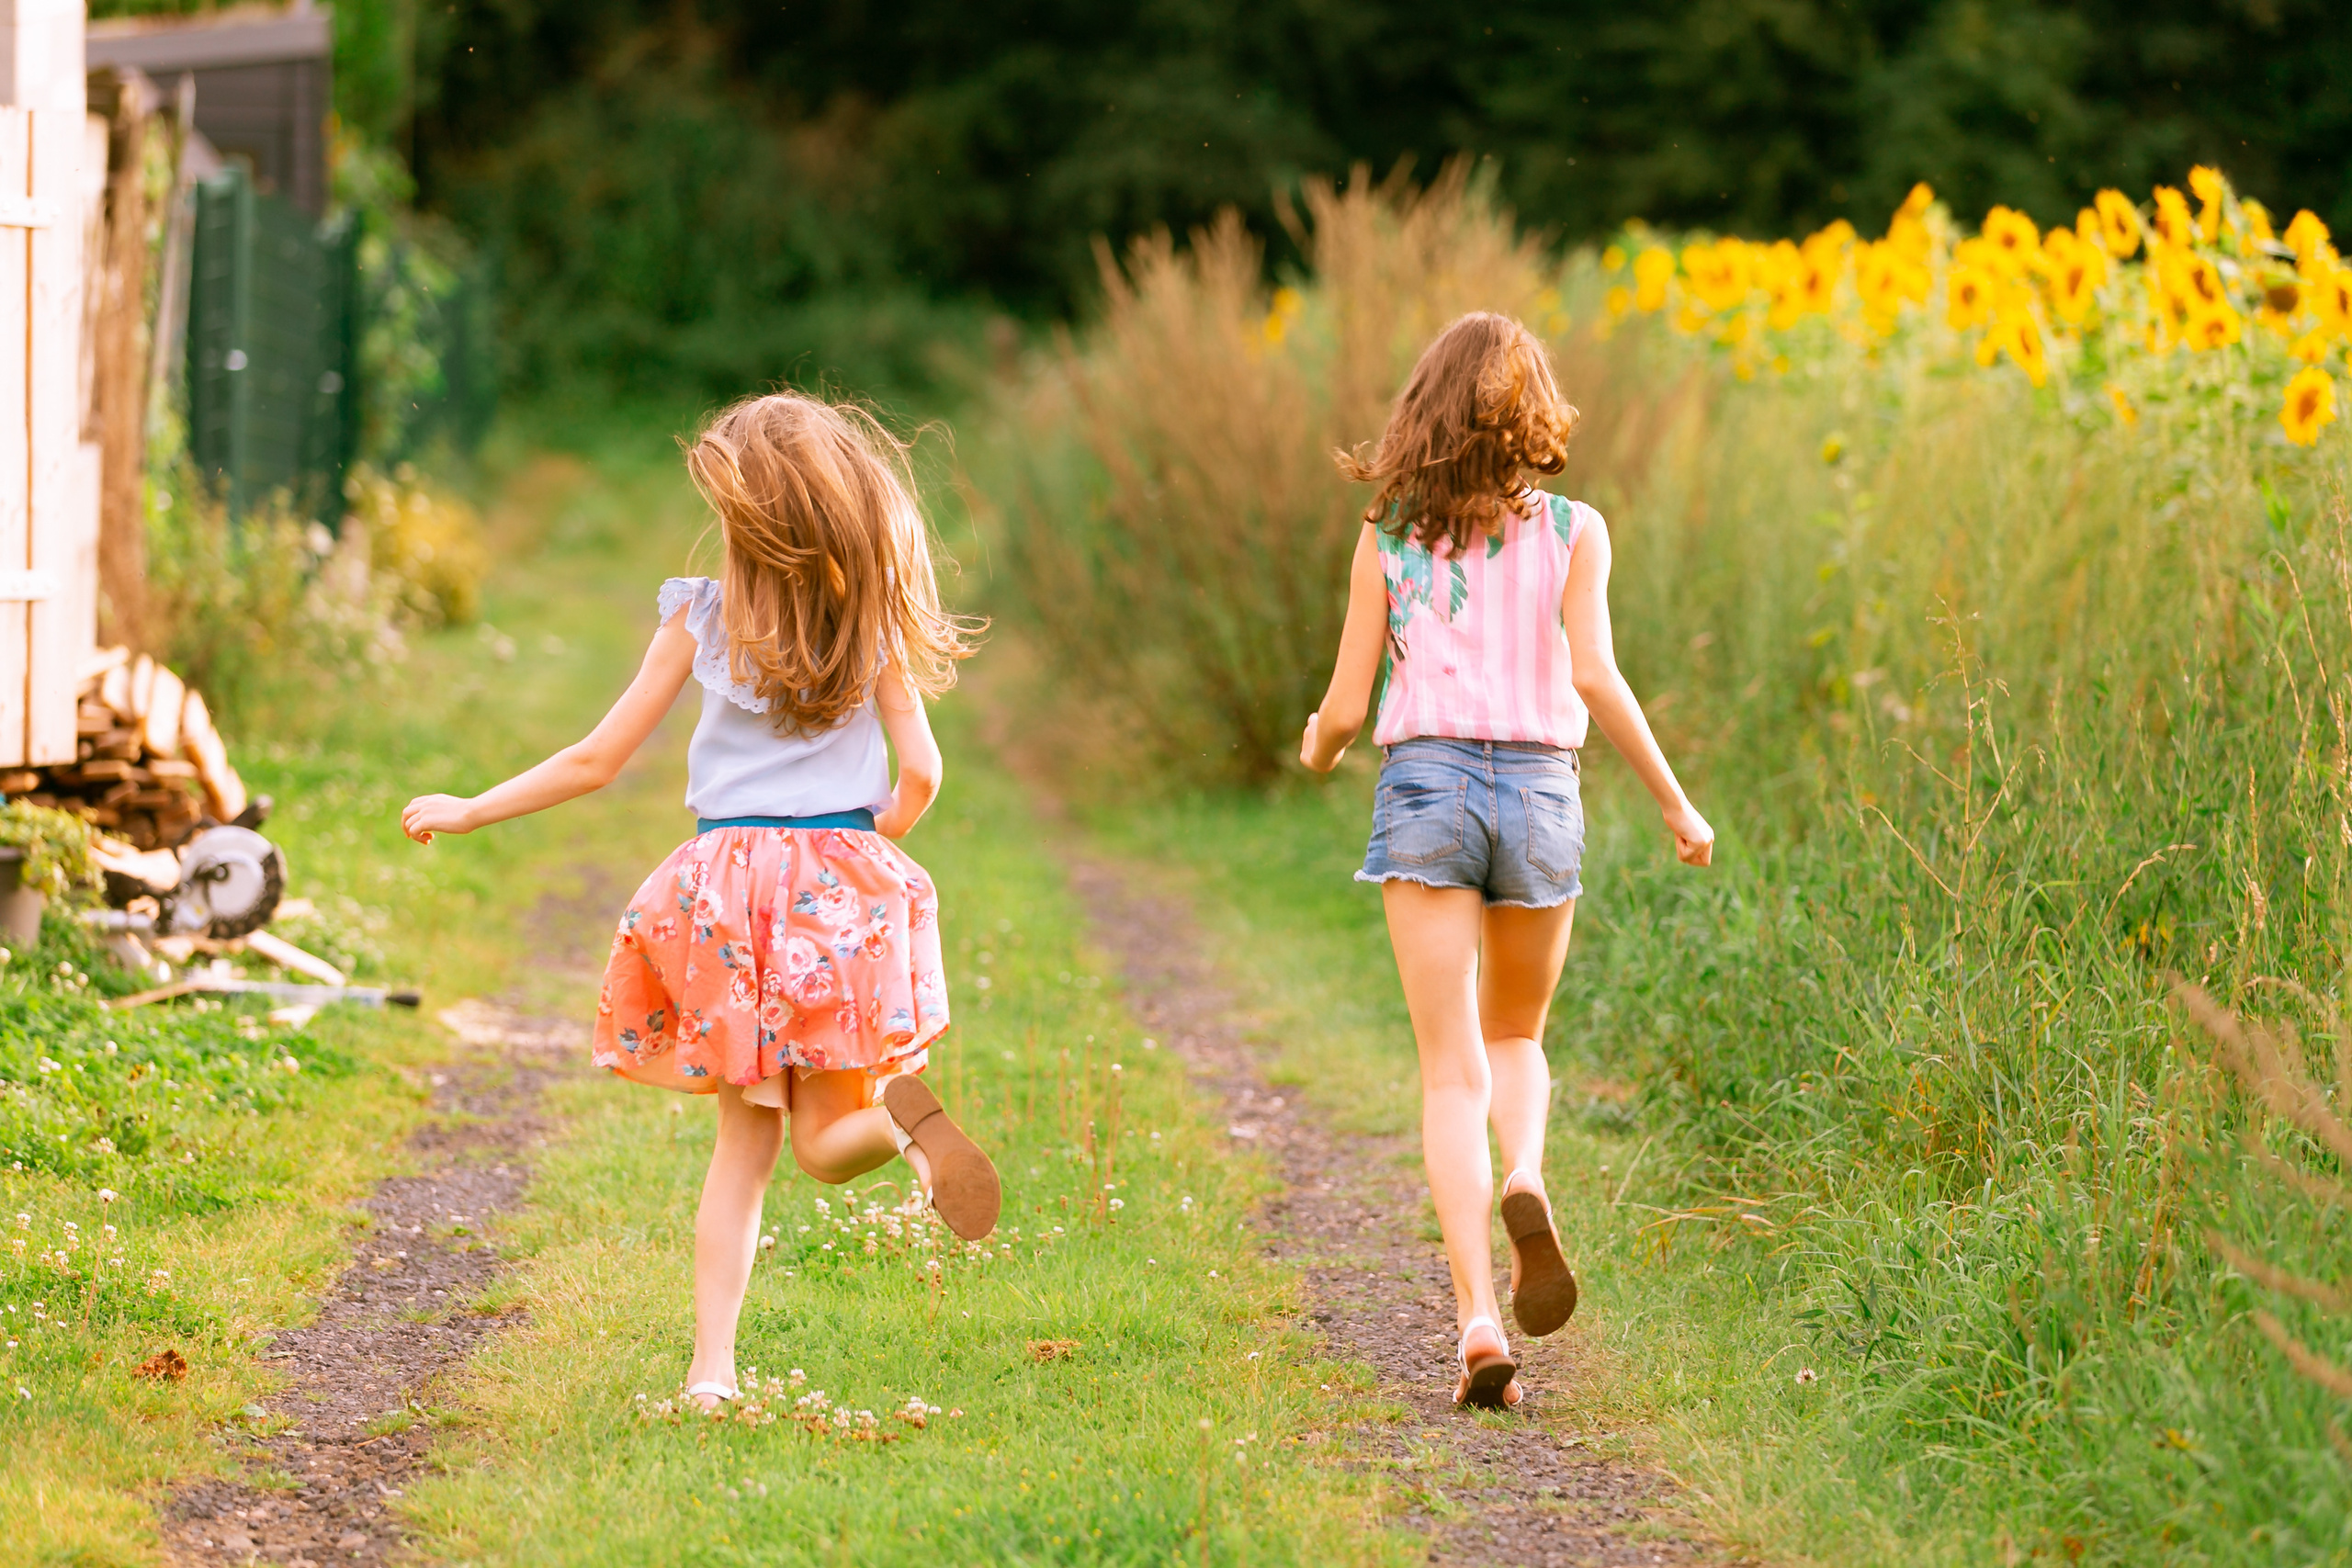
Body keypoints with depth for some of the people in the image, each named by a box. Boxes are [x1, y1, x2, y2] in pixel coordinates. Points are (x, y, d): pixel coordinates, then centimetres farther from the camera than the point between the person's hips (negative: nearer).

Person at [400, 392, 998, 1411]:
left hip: (730, 883, 0)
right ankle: (898, 1108, -28)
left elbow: (597, 761, 3)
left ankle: (712, 1368, -1)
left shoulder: (701, 618, -1)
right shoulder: (877, 625, 1)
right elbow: (920, 775, 1)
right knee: (825, 1144, 8)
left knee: (744, 1143, 10)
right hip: (847, 881, 0)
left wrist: (469, 812, 15)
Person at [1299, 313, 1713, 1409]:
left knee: (1453, 1071, -1)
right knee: (1516, 1040, 22)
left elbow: (1345, 709, 3)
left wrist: (1318, 752, 26)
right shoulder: (1572, 532, 1)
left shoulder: (1387, 538, 3)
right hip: (1540, 791, 1)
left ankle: (1477, 1317, -14)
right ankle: (1525, 1182, -10)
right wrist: (1674, 801, -2)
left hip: (1425, 784, -1)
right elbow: (1593, 675, -10)